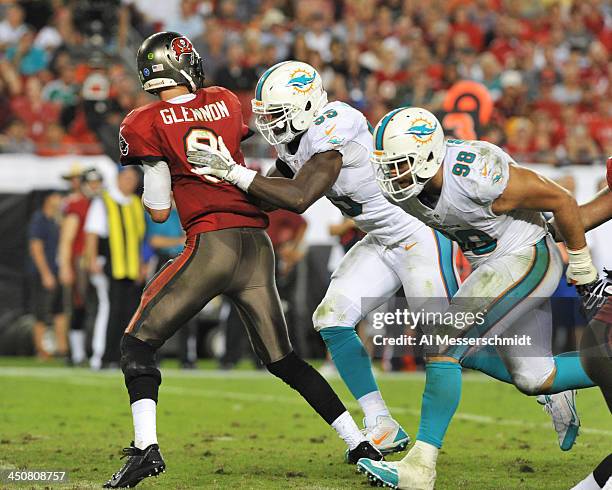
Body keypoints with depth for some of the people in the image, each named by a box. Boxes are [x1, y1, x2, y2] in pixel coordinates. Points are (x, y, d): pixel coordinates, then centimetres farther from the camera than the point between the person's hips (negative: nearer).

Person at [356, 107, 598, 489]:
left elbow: (562, 201, -17)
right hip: (491, 267, 9)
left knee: (445, 345, -18)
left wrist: (581, 262, -5)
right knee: (531, 377, 13)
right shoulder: (405, 185, -9)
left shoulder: (479, 176, -31)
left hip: (527, 262, -8)